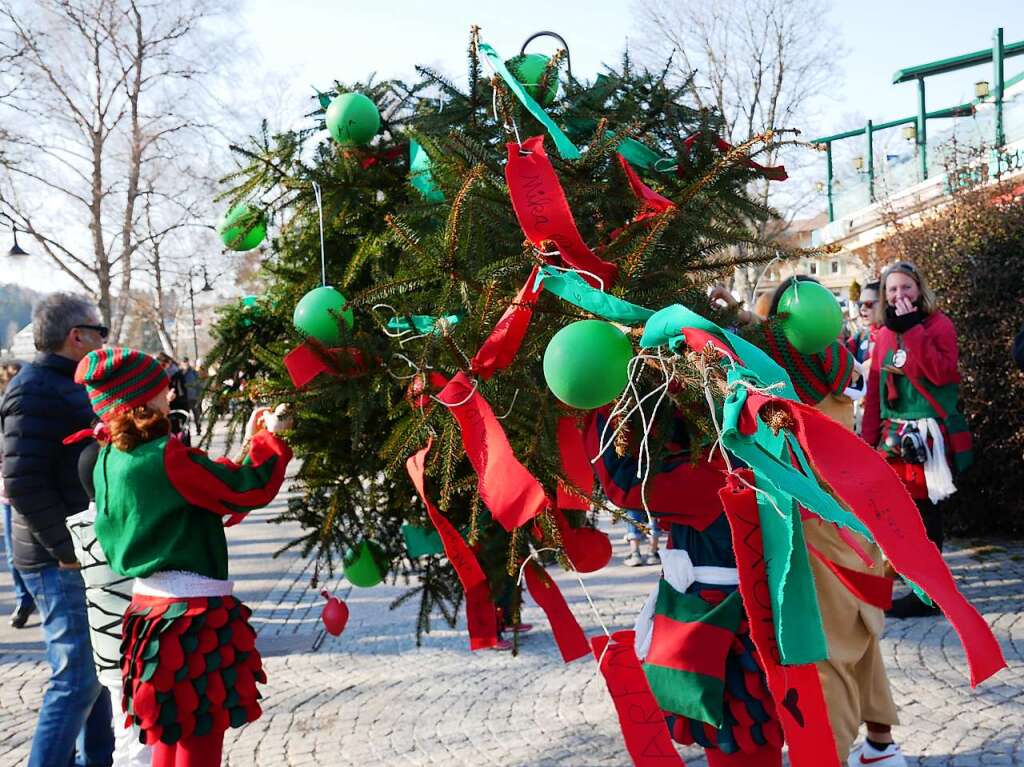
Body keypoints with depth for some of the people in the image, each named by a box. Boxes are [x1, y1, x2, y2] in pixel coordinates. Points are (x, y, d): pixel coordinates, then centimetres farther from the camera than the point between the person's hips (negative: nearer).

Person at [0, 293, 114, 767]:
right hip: (62, 563, -10)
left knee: (96, 671, 18)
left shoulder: (68, 386, 16)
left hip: (86, 553, 10)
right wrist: (68, 548, -21)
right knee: (76, 679, -9)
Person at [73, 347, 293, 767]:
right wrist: (271, 440, -2)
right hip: (195, 611, -8)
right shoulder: (166, 456, -20)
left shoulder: (110, 460, 6)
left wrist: (251, 444, 14)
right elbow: (247, 491, -15)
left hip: (151, 603, 8)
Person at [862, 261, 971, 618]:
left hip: (929, 436, -6)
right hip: (894, 435, 6)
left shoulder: (939, 324, -3)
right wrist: (869, 439, 8)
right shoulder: (884, 334, 13)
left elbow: (942, 372, -19)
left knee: (925, 509, -3)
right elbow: (874, 390, 13)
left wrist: (912, 330, -18)